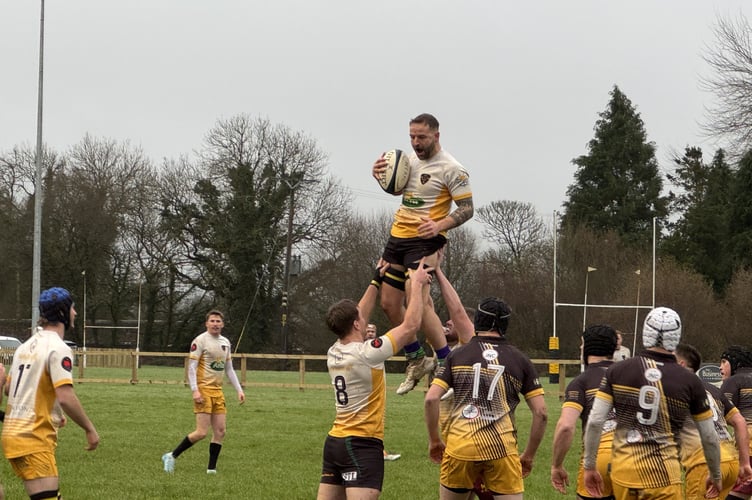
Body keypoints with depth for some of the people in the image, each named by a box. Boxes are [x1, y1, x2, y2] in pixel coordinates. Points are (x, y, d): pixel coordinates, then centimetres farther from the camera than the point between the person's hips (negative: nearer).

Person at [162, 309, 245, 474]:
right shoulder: (200, 341, -7)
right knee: (201, 432, -12)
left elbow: (229, 369, 21)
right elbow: (191, 367, -11)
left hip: (218, 391, 7)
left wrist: (239, 390, 13)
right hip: (203, 390, -7)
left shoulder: (225, 343, 14)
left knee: (220, 431, 1)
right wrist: (195, 390, -20)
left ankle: (211, 469, 8)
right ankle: (171, 456, 2)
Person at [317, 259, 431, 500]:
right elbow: (411, 325, -10)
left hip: (334, 442, 8)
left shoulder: (334, 353, 5)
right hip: (363, 444, -8)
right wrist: (417, 284, 1)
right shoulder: (366, 354, -16)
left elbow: (353, 319, 23)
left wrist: (376, 283, 26)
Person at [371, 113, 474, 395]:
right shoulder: (411, 159, 12)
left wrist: (439, 226, -29)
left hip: (424, 240, -8)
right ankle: (416, 361, 24)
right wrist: (381, 174, 5)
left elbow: (467, 209, -13)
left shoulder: (450, 168, -12)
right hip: (398, 236, 8)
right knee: (389, 303, 8)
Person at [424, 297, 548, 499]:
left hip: (460, 446, 1)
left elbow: (431, 399, 0)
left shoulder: (457, 355, 8)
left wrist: (434, 440, 12)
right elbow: (541, 413, 6)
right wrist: (529, 455, 15)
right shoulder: (520, 360, 10)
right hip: (501, 450, 0)